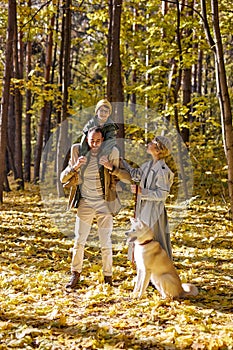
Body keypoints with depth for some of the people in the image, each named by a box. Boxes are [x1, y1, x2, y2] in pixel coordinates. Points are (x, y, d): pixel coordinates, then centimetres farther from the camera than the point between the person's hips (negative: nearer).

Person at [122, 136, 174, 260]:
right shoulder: (148, 165, 6)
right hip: (143, 210, 9)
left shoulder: (162, 170, -20)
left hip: (154, 212, -9)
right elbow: (135, 175, 20)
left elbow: (162, 194, -21)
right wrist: (120, 160, 20)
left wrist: (141, 191, -23)